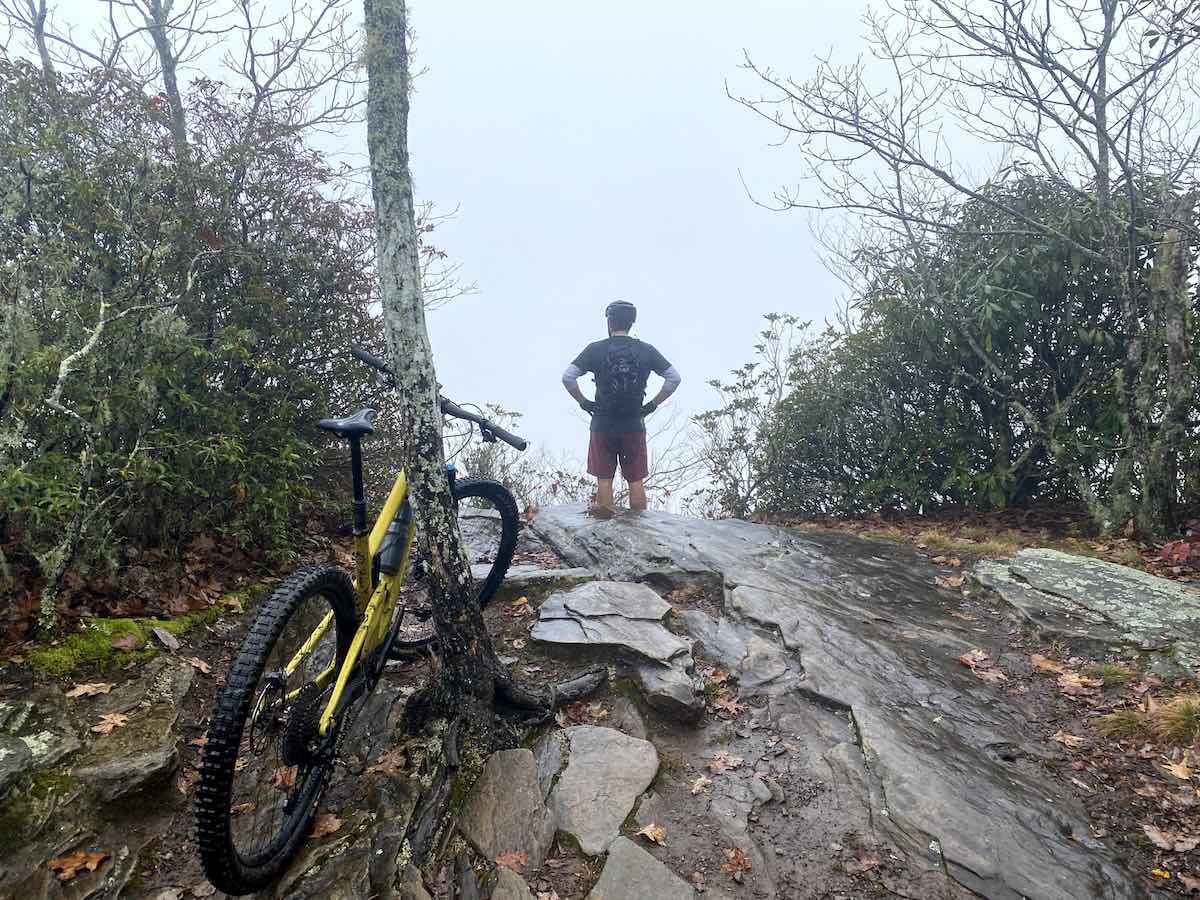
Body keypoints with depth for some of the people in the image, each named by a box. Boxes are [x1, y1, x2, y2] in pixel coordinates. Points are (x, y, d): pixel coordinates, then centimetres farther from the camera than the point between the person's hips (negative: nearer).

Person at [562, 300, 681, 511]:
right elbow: (674, 378, 0)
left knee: (604, 480, 7)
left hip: (603, 424, -1)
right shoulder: (646, 350, 2)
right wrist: (652, 405, 4)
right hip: (635, 425, 1)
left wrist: (583, 402, 0)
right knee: (636, 481, 9)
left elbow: (568, 377, -10)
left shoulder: (595, 349, -3)